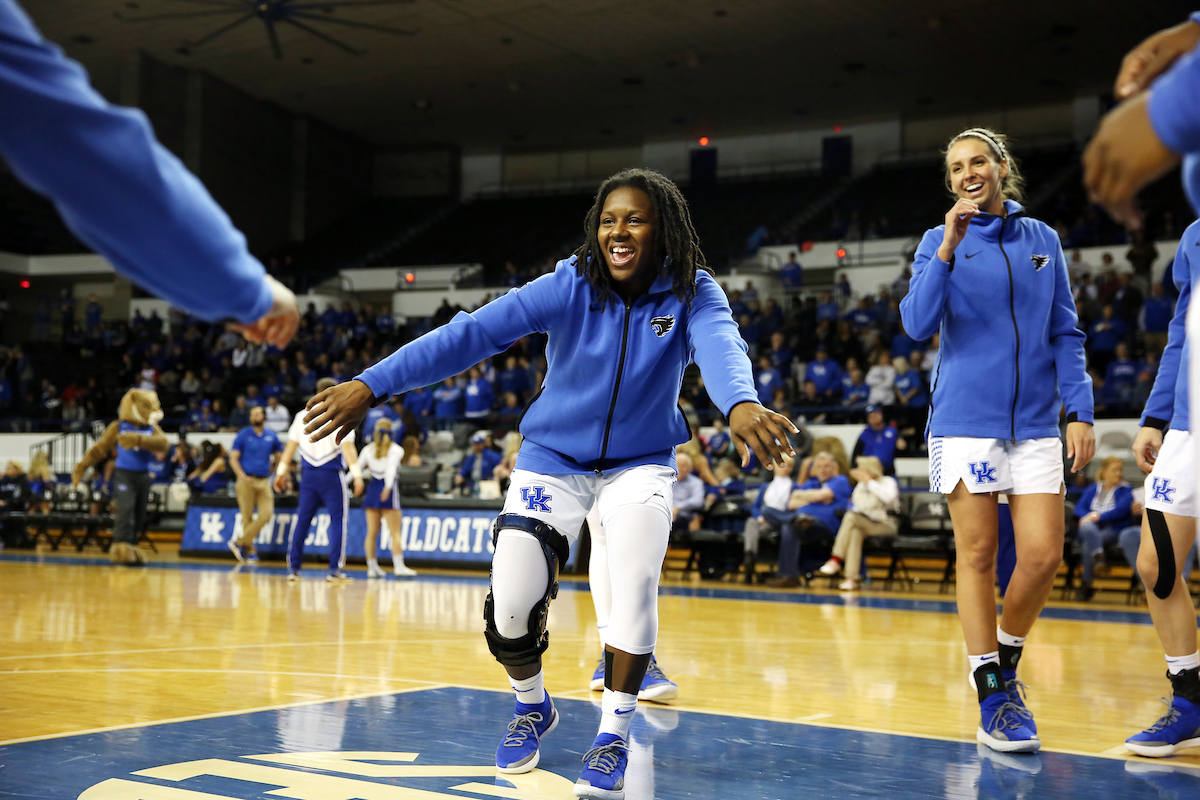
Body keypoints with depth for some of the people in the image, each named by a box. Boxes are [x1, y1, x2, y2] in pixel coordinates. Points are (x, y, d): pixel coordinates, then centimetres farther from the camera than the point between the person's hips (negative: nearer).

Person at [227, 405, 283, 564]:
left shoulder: (272, 436, 10)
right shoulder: (243, 435, 2)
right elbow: (233, 458, 0)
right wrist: (242, 476, -14)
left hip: (264, 481, 3)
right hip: (247, 481, -3)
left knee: (266, 514, -10)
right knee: (247, 517, -2)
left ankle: (240, 542, 2)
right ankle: (250, 551, 9)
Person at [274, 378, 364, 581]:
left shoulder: (302, 416, 10)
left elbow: (291, 445, 10)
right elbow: (347, 447, -15)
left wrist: (281, 471, 16)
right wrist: (357, 474, -19)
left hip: (308, 473, 5)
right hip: (332, 474, -4)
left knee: (302, 519, 10)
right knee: (338, 519, 2)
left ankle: (293, 567, 10)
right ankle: (335, 568, -2)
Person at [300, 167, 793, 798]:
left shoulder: (691, 294, -15)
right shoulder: (571, 286, -15)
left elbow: (720, 344, -37)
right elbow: (474, 331, -23)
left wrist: (741, 403, -61)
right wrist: (372, 385, -32)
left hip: (639, 463, 0)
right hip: (554, 458, 1)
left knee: (635, 579, -26)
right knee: (508, 610, -8)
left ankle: (613, 734, -6)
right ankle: (532, 707, 25)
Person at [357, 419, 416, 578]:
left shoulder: (368, 449, 10)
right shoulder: (396, 450, -1)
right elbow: (391, 469, -17)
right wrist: (388, 487, -29)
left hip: (372, 490, 4)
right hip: (389, 493, -4)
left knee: (372, 532, 7)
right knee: (395, 532, -4)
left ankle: (372, 567, 9)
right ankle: (399, 566, -12)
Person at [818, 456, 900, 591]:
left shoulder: (888, 482, -1)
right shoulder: (860, 486, 16)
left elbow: (889, 498, -23)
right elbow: (857, 508, 19)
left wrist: (869, 481, -20)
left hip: (886, 526, -5)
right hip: (865, 526, 5)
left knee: (852, 517, -30)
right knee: (856, 532, -34)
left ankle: (836, 560, -32)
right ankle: (851, 578, -44)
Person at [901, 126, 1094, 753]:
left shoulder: (1042, 240, 11)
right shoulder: (941, 242, 5)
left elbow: (1065, 333, 11)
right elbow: (918, 325, -8)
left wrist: (1080, 411, 3)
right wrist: (948, 248, -17)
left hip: (1034, 421, 2)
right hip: (965, 419, -2)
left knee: (1043, 554, -4)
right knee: (978, 555, -1)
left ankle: (1006, 660, 21)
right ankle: (992, 697, 8)